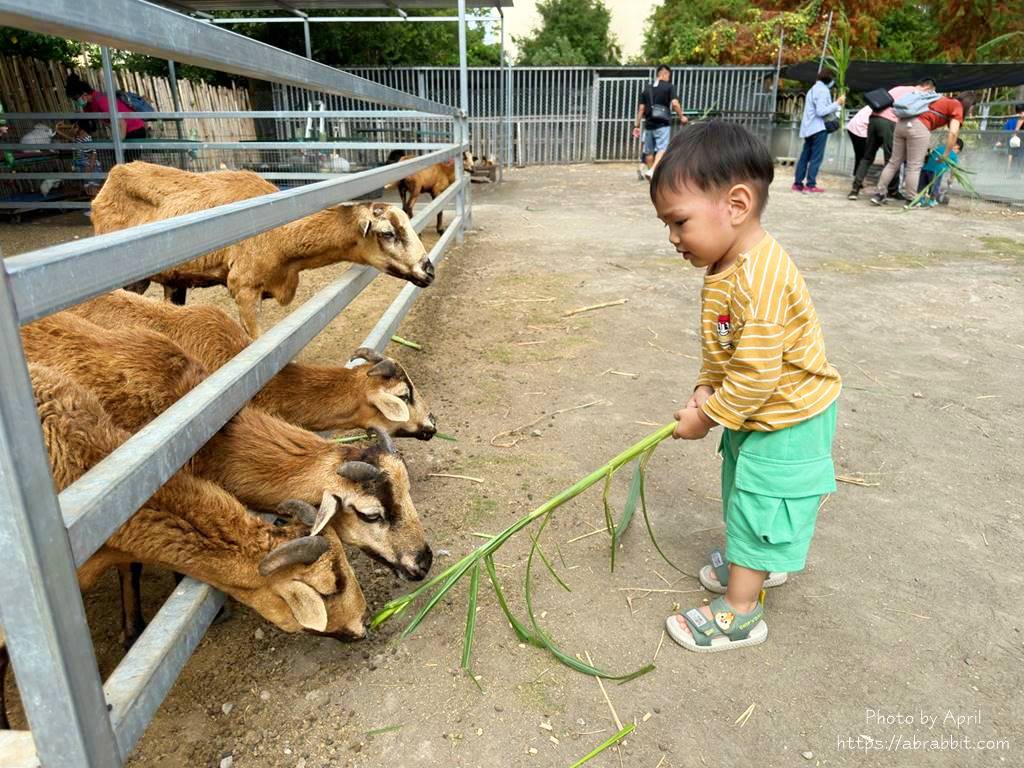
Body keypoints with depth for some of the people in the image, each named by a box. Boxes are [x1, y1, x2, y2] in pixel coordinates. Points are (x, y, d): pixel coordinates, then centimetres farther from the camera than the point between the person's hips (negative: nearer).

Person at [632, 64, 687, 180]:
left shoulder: (647, 89, 11)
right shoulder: (669, 87, -1)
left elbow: (641, 108, 8)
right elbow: (674, 103, -13)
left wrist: (636, 126, 10)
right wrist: (681, 117, 0)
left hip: (649, 124, 5)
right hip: (662, 124, -5)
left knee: (649, 151, 13)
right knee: (662, 149, -10)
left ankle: (650, 170, 26)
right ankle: (652, 170, -31)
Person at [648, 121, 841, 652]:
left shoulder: (760, 281, -35)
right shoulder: (726, 265, -2)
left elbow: (755, 375, -32)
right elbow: (719, 348, 7)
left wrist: (708, 417, -20)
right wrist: (706, 389, -7)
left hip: (787, 419, -10)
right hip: (754, 414, 10)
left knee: (756, 504, 1)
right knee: (744, 493, 25)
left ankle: (739, 614, 17)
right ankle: (759, 562, 49)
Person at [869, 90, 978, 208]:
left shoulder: (944, 99, 30)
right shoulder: (958, 106, 8)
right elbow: (953, 132, -4)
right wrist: (946, 154, 4)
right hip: (919, 126, -7)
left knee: (894, 162, 11)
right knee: (914, 166, -2)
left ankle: (878, 194, 9)